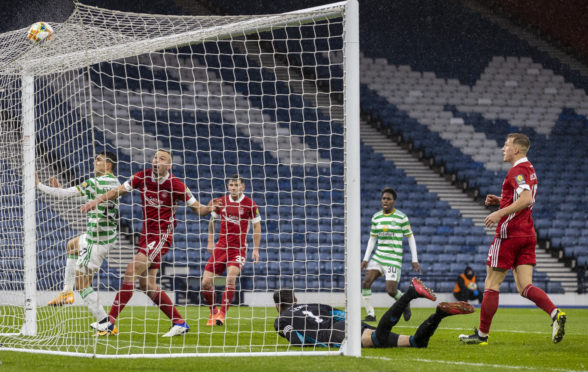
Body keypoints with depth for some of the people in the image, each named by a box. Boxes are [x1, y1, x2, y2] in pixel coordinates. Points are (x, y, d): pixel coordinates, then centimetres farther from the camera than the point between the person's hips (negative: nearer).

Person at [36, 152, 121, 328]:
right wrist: (62, 189, 15)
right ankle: (67, 292, 33)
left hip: (97, 239, -10)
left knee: (81, 283, -3)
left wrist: (39, 185, -5)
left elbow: (63, 194, -17)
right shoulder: (115, 182, 8)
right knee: (72, 245, 33)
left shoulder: (95, 183, -19)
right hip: (110, 234, 10)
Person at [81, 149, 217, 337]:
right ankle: (179, 323, 14)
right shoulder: (143, 177, 2)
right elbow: (118, 191, 8)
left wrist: (209, 209, -24)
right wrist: (98, 200, -7)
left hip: (162, 235, -7)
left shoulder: (176, 185, -10)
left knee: (132, 270, -18)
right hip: (146, 235, 7)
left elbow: (197, 208, -3)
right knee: (146, 284, 4)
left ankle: (110, 321, -18)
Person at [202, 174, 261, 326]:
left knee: (231, 278, -27)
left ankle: (222, 314, -19)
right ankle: (214, 312, 20)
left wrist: (256, 249, -2)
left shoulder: (250, 204, -5)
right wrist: (210, 242, 18)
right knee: (206, 283, -3)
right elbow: (212, 221, 20)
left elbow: (257, 226, 3)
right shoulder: (221, 202, 5)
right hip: (221, 246, 4)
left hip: (239, 248, -4)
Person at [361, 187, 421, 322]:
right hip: (378, 256, 4)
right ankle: (370, 315, -3)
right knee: (366, 283, -13)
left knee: (391, 291, -11)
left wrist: (415, 260, -2)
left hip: (394, 259, -4)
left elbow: (410, 238, 0)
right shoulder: (376, 218, 8)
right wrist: (365, 259, 9)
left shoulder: (401, 217, -5)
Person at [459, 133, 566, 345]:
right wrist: (500, 201, 18)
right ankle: (555, 314, -22)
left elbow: (526, 199, -27)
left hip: (510, 234, -9)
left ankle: (482, 334, 6)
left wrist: (500, 213, -26)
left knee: (491, 285, 1)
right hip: (527, 234, 9)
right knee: (525, 287, 0)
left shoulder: (518, 170, -13)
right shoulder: (529, 170, 19)